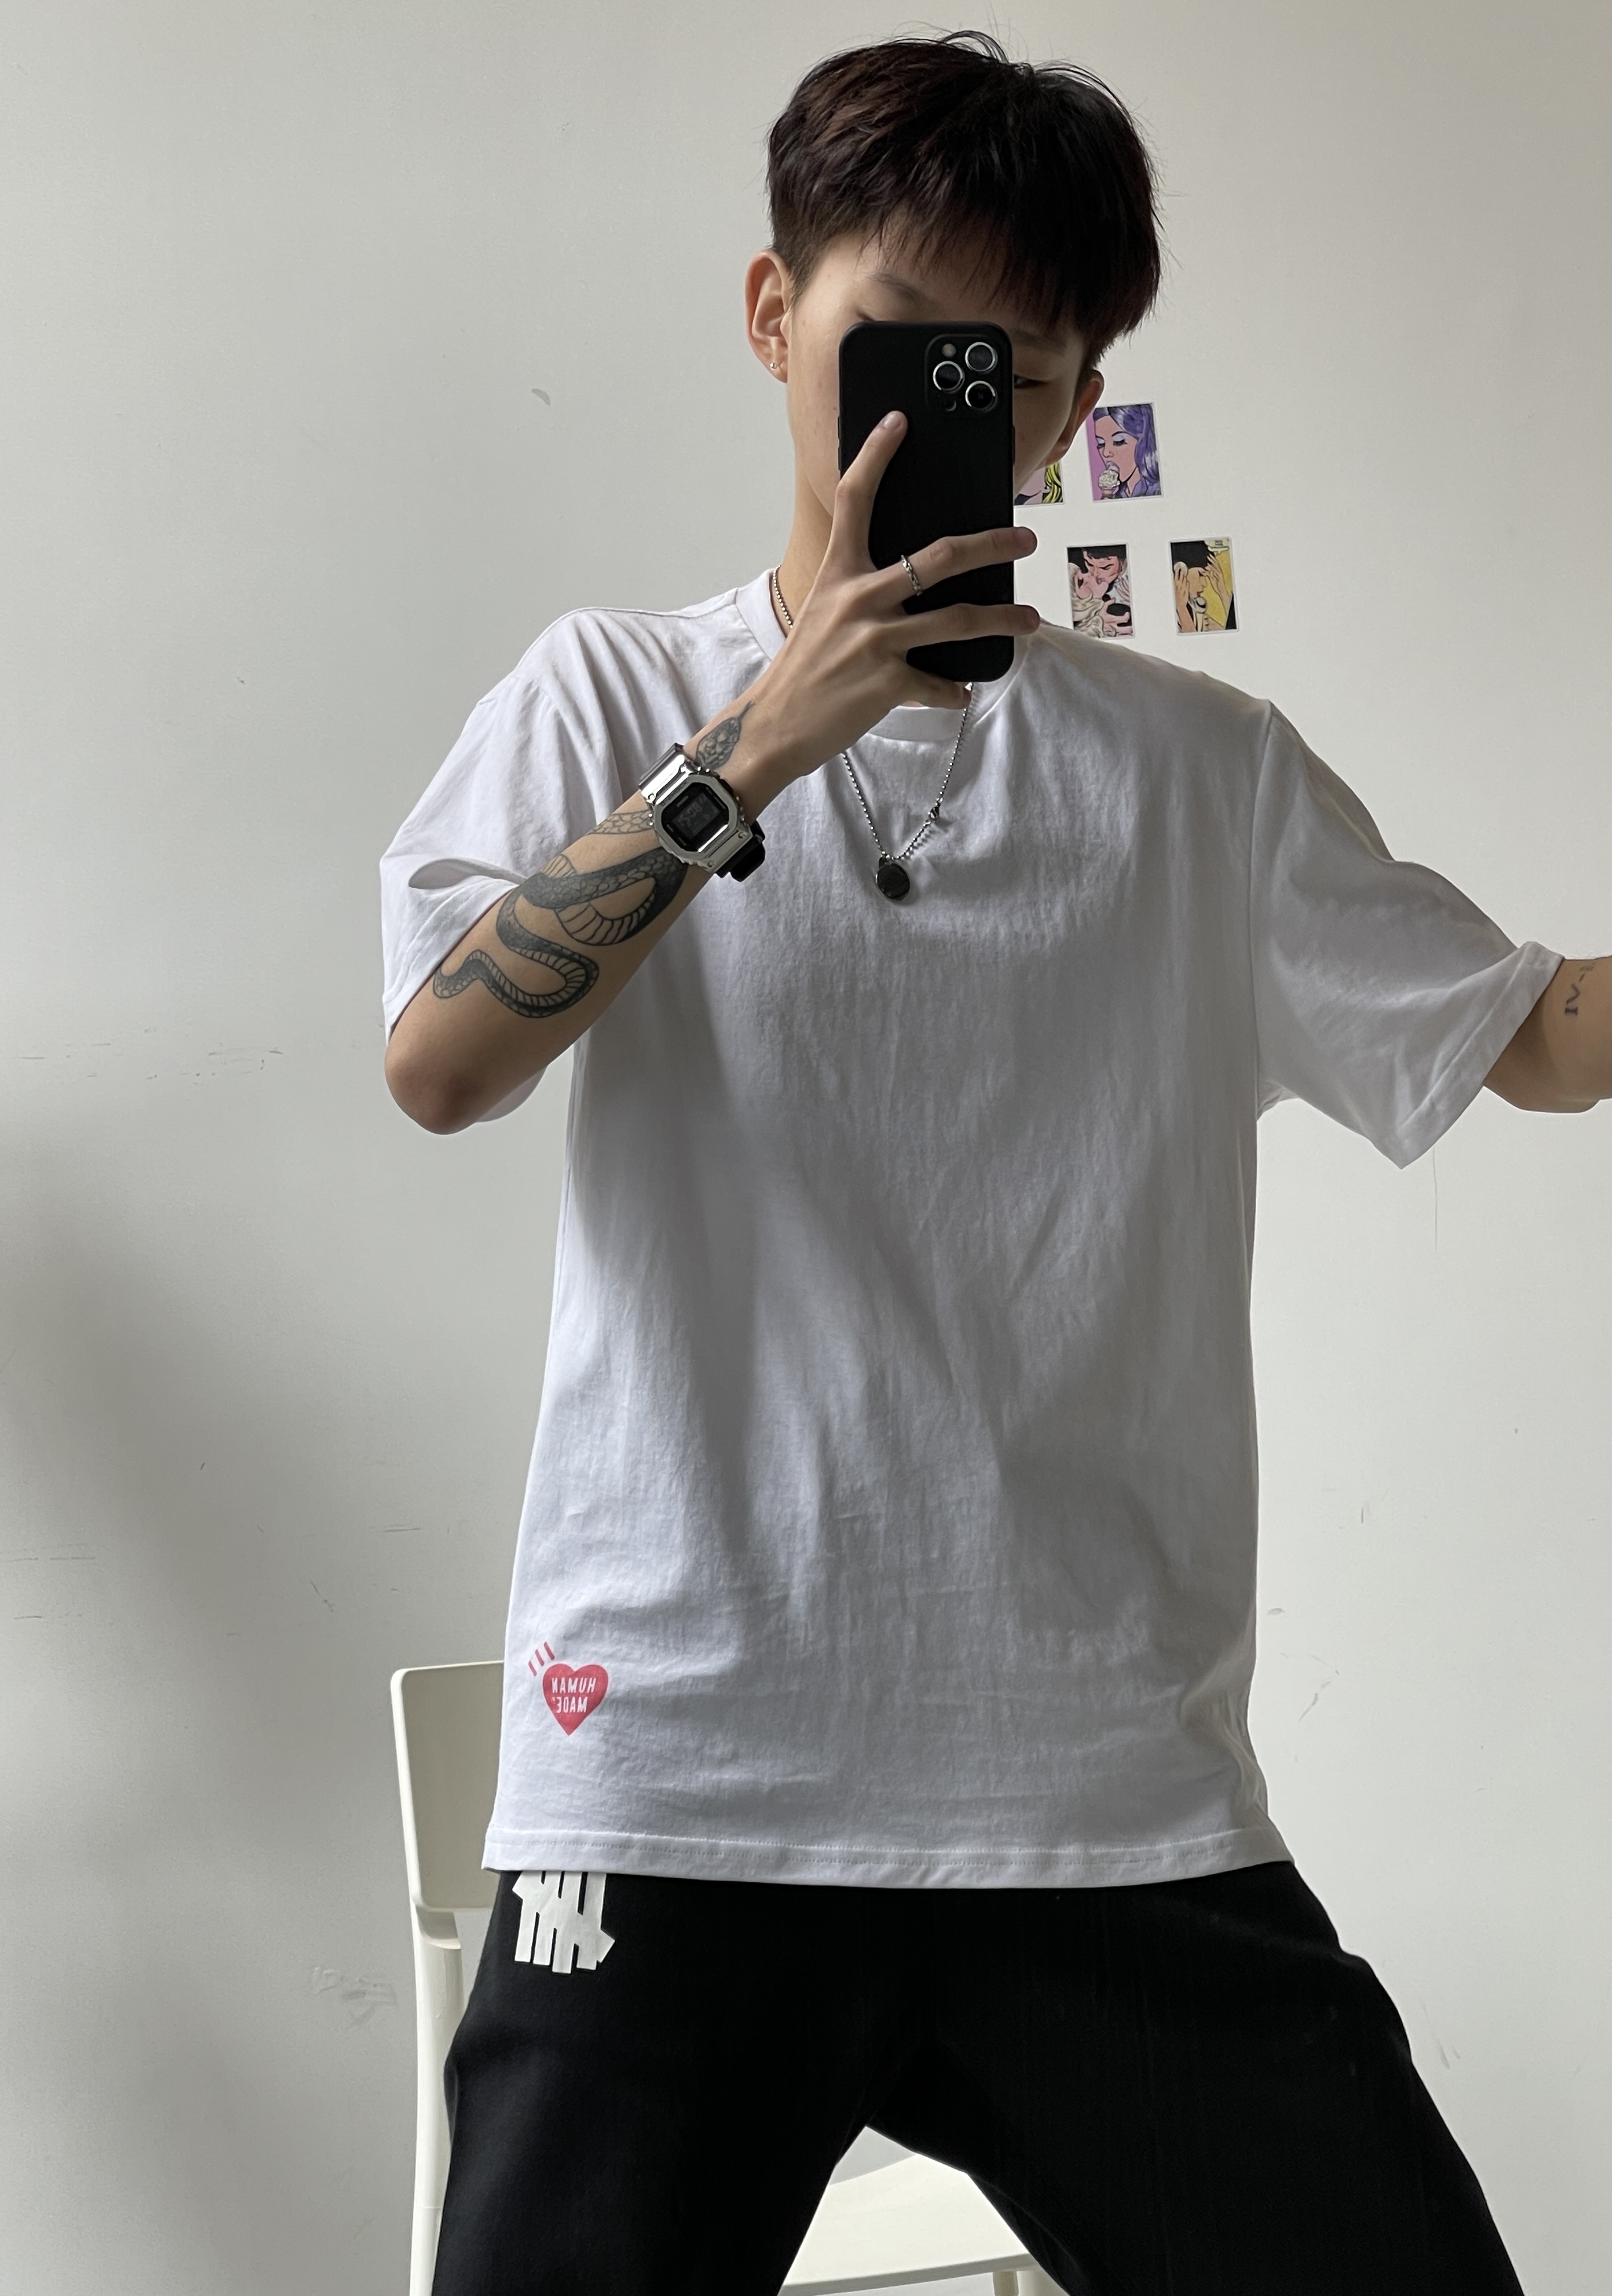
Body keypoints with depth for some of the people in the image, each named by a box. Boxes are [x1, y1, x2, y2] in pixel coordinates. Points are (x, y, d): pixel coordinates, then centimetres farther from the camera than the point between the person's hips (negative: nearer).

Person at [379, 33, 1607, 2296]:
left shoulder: (1208, 775, 10)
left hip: (1113, 1793, 1)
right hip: (682, 1770, -1)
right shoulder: (617, 700, 8)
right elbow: (439, 1066, -6)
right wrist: (758, 751, -14)